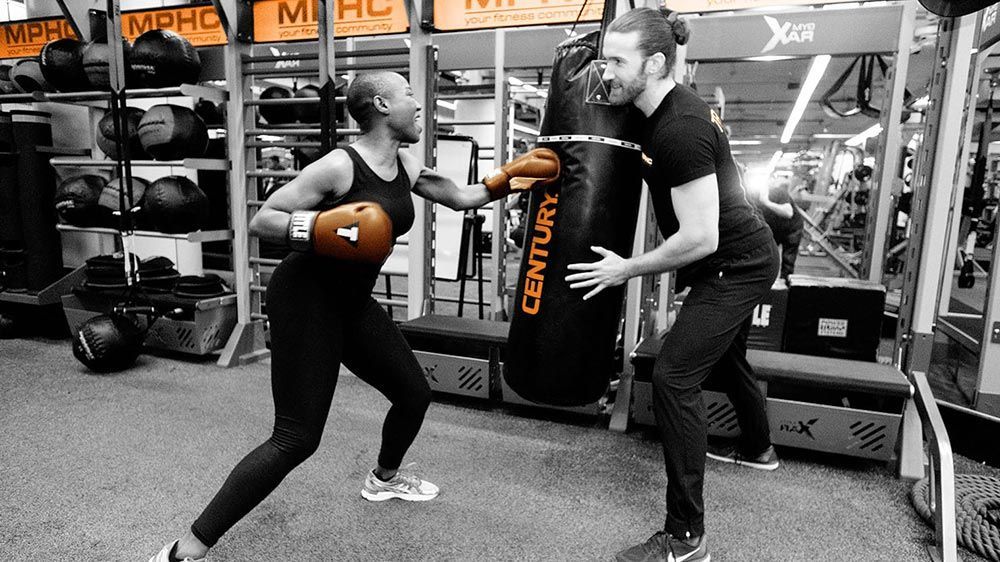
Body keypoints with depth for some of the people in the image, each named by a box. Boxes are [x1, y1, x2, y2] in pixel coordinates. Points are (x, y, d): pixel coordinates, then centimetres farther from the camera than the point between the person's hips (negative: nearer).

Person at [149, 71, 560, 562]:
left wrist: (509, 180, 10)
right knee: (297, 438, -12)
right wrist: (319, 228, -31)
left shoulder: (405, 165, 6)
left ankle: (384, 478, 44)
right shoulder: (340, 165, -18)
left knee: (414, 393, 15)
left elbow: (459, 197, 18)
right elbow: (260, 221, -16)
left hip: (352, 302, 9)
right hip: (305, 298, -8)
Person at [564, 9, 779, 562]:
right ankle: (758, 448, 54)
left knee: (673, 377, -14)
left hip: (734, 266, -10)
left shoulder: (678, 130, -28)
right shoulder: (670, 106, 2)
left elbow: (700, 237, -30)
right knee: (726, 357, 27)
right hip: (745, 255, 10)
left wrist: (627, 268, -18)